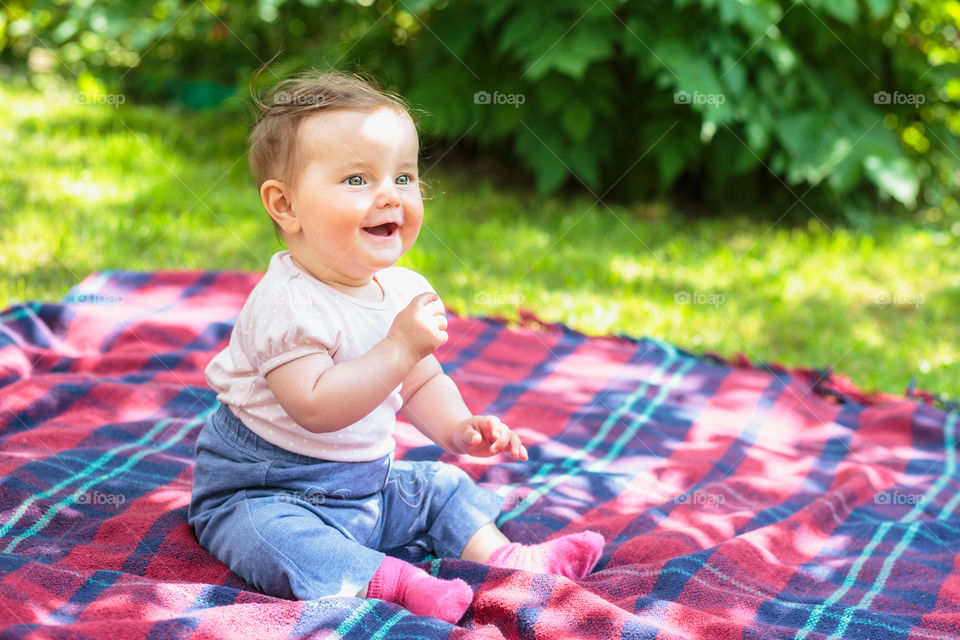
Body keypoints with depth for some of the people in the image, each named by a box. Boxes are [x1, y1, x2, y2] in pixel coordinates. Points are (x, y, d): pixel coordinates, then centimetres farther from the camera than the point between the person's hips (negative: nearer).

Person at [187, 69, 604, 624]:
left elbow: (422, 382, 14)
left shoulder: (406, 290, 0)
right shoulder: (288, 304, -27)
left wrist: (456, 428, -6)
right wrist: (400, 348, -38)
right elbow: (315, 407, -36)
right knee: (272, 535, -35)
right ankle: (390, 580, -41)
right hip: (262, 492, -8)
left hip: (368, 485, 8)